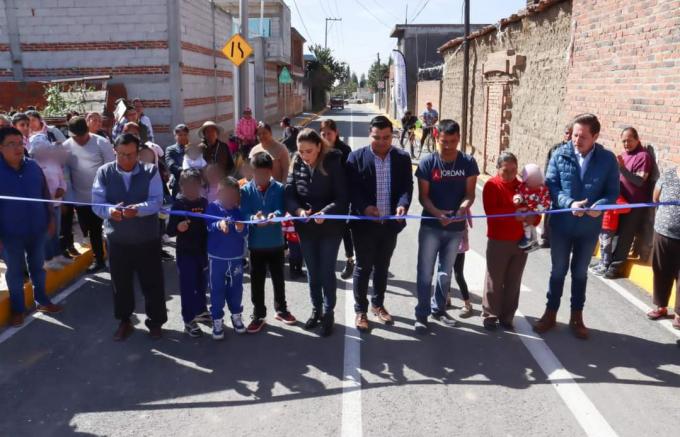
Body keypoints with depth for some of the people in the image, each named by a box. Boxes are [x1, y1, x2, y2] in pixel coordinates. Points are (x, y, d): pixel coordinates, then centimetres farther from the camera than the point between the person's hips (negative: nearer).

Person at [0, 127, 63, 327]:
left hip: (37, 229, 3)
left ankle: (42, 300, 37)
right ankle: (17, 308, 30)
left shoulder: (33, 166, -3)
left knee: (37, 267, 18)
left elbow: (45, 194, 7)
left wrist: (50, 219, 8)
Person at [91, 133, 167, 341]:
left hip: (147, 238, -1)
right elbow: (96, 203, -8)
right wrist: (110, 211, -31)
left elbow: (156, 201, -15)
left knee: (152, 282, 8)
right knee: (121, 283, 14)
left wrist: (138, 209, -35)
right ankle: (124, 321, 33)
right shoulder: (104, 172, -3)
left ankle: (155, 321, 27)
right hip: (117, 239, 1)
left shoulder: (151, 171, -6)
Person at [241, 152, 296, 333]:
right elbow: (243, 214, -12)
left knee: (278, 278, 17)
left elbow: (282, 210, -10)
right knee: (257, 281, 10)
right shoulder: (246, 190, -7)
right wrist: (254, 218, -33)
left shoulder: (279, 188, -6)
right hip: (256, 244, 0)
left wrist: (274, 215, -33)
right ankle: (259, 315, 25)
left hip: (276, 242, 1)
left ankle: (281, 310, 36)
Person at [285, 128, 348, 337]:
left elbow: (342, 198, -16)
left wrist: (325, 212, -31)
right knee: (312, 271, 15)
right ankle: (316, 310, 32)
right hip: (306, 227, 4)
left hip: (330, 226, -4)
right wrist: (298, 210, -24)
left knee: (327, 271, 3)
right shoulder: (297, 166, -1)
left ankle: (328, 313, 19)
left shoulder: (333, 164, -13)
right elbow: (289, 195, -5)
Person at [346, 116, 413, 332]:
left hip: (390, 223, 3)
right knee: (363, 267, 7)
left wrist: (403, 204, -23)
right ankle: (360, 310, 21)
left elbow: (407, 186, -3)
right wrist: (365, 207, -27)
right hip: (365, 223, -3)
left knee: (382, 266, 18)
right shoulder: (356, 157, -7)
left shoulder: (402, 158, 1)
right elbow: (352, 189, -10)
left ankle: (378, 304, 36)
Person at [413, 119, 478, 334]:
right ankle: (422, 314, 14)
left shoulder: (468, 163, -5)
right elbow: (423, 196, -9)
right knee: (425, 273, 1)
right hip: (430, 226, -2)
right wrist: (437, 213, -27)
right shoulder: (427, 163, -10)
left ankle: (438, 308, 35)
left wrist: (464, 206, -27)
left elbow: (470, 192, -4)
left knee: (446, 272, 17)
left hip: (456, 228, 2)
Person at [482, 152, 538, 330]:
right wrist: (513, 214, -28)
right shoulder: (491, 185, -5)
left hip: (521, 242, 5)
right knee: (495, 281, 3)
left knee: (513, 282, 10)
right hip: (498, 242, -5)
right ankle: (490, 316, 16)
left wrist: (533, 218, -11)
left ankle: (507, 317, 21)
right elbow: (490, 211, -18)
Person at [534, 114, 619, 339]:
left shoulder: (608, 159, -8)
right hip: (561, 225, 0)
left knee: (580, 272, 16)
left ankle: (576, 317, 32)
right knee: (558, 271, 14)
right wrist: (570, 203, -27)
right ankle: (550, 313, 30)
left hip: (589, 227, 1)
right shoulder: (560, 155, -9)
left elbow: (613, 192, -5)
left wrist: (600, 205, -26)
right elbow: (551, 186, -10)